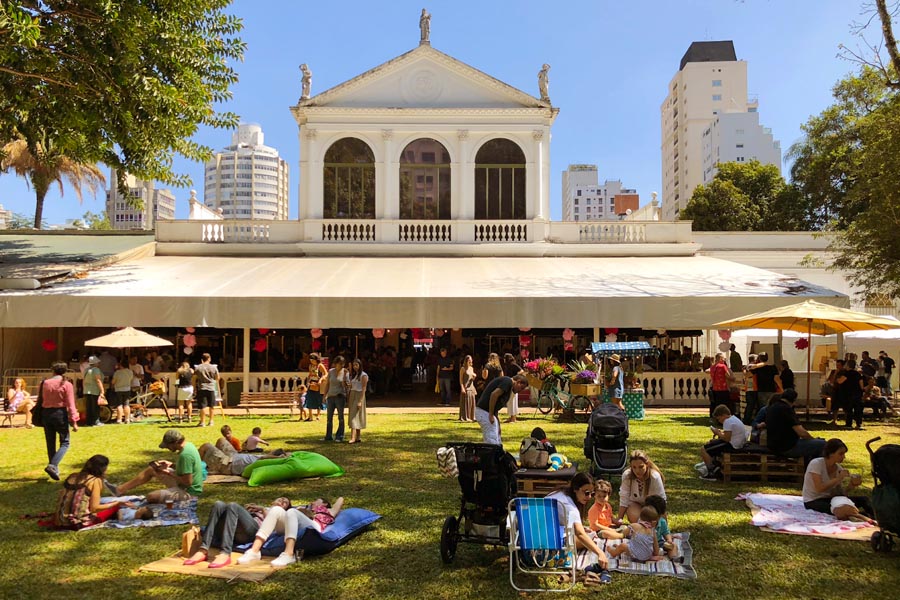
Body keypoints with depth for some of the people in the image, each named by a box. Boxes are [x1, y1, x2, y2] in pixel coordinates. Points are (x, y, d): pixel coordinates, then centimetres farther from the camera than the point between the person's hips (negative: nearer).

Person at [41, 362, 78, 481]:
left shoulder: (45, 383, 3)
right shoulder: (67, 384, -8)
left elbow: (41, 400, 7)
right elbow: (70, 404, -11)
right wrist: (74, 421, -11)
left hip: (46, 413, 4)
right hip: (60, 413, -4)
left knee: (50, 444, 13)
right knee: (64, 443, 5)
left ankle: (54, 470, 19)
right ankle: (52, 465, -15)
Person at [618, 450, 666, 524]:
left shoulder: (655, 477, -31)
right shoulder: (626, 475, -26)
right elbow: (624, 498, -18)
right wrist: (619, 519, -18)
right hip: (635, 503, 0)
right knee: (634, 516, -32)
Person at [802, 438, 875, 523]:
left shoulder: (838, 468, 2)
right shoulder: (816, 464, -17)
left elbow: (840, 492, -1)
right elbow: (819, 488, -27)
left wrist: (852, 486, -19)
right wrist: (839, 478, -24)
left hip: (830, 498, 7)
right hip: (813, 502, -7)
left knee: (863, 499, -10)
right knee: (838, 509, -36)